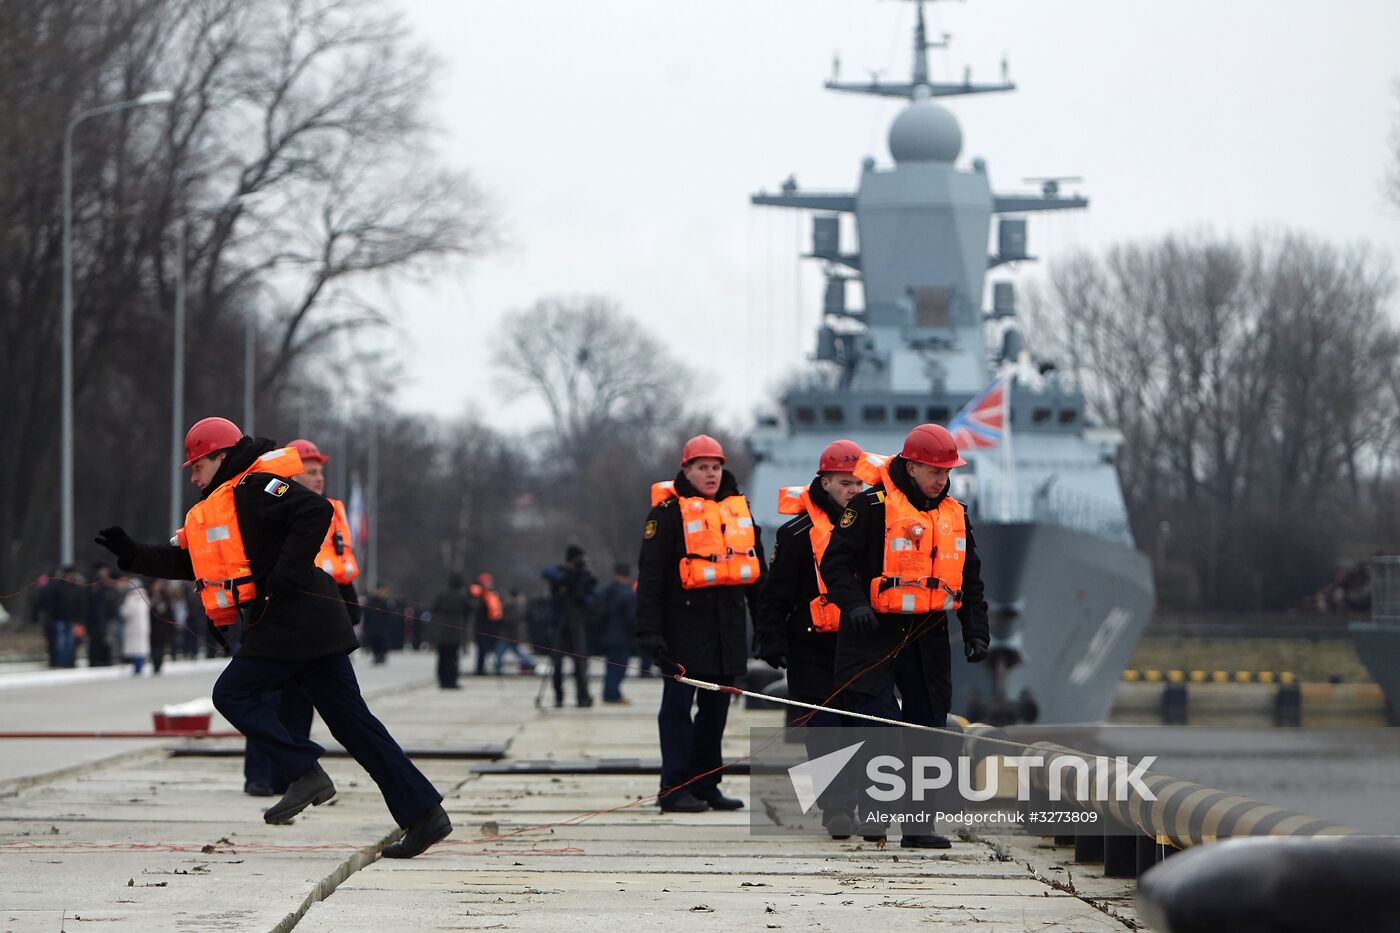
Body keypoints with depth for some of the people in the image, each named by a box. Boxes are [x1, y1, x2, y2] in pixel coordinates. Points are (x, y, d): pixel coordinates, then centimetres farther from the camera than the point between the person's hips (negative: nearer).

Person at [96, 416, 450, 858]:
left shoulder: (255, 489, -8)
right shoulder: (217, 509, 24)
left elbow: (316, 511, -21)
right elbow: (186, 562, 27)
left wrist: (289, 573, -22)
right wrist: (132, 555, 18)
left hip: (292, 618, -10)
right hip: (314, 623, 10)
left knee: (233, 693, -3)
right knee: (349, 719, 6)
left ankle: (305, 771, -13)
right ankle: (424, 813, 1)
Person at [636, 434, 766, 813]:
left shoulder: (738, 508, 14)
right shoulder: (669, 512, -6)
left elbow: (757, 567, 21)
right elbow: (650, 575, -10)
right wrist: (649, 631, -17)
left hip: (729, 622, 6)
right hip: (684, 621, -6)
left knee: (716, 704, 9)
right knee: (678, 704, -4)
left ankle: (706, 785, 16)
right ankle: (675, 789, -2)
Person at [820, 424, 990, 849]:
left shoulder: (954, 515, 12)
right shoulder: (871, 506, -7)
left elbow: (970, 579, 20)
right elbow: (836, 562, -8)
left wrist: (975, 631, 11)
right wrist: (854, 604, -22)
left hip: (928, 638, 6)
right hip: (875, 634, -6)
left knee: (927, 726, 4)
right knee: (878, 722, -14)